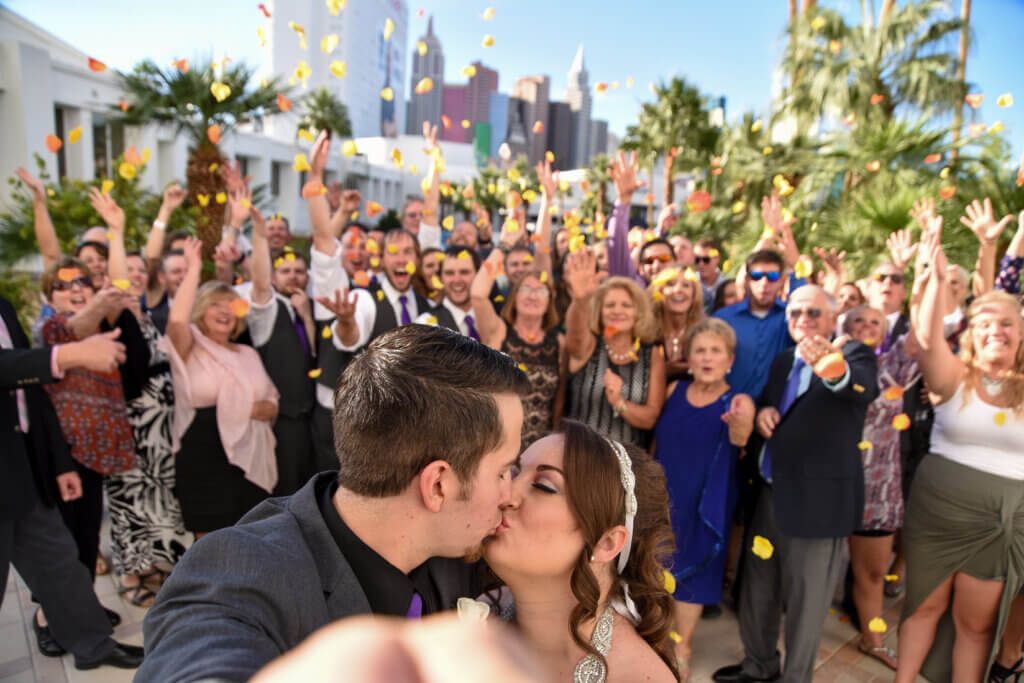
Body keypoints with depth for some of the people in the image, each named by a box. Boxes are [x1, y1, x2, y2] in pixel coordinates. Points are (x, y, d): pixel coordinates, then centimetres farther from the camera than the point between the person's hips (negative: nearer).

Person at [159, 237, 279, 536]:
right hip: (202, 460, -4)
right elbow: (176, 321, -25)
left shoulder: (249, 354, 13)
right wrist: (195, 268, -19)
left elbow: (273, 405, 14)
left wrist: (257, 409, -10)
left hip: (251, 459, 5)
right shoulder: (191, 349, -1)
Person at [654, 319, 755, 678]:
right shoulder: (674, 390, -2)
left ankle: (683, 645, 33)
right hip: (662, 495, 3)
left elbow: (740, 437, -33)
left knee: (691, 569, 12)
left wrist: (739, 427, -54)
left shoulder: (738, 402, -12)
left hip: (703, 503, -3)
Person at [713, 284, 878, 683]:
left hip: (817, 500, -7)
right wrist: (762, 410, -3)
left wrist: (835, 369, -55)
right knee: (758, 587, 20)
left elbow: (864, 387, -31)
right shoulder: (783, 361, 11)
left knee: (805, 600, 8)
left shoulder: (855, 355, -9)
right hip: (770, 494, 7)